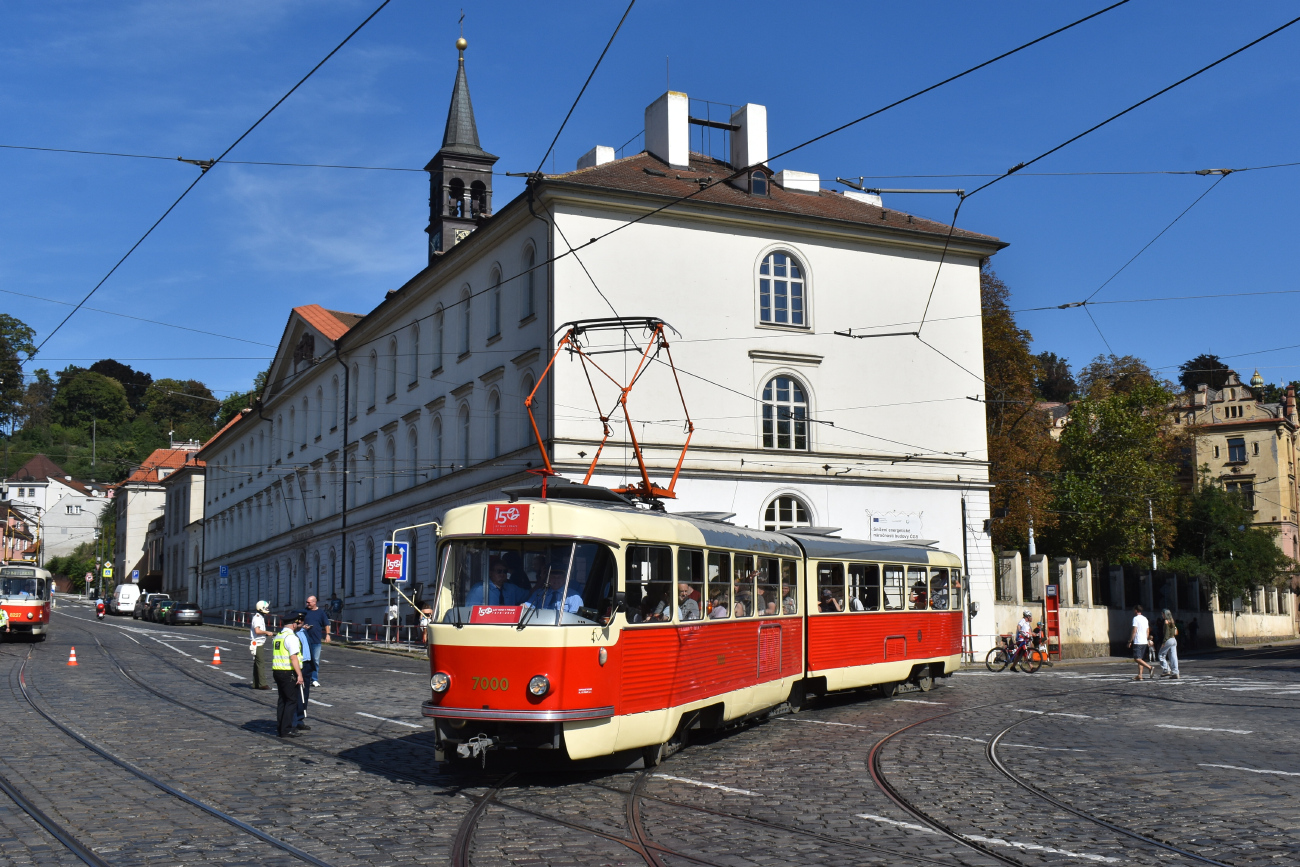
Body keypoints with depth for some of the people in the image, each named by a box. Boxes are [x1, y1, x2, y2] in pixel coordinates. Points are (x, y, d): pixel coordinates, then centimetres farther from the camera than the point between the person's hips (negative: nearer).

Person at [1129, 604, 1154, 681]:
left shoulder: (1136, 618, -10)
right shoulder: (1145, 619, 15)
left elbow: (1134, 631, -15)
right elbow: (1148, 631, 19)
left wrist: (1130, 641, -11)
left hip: (1138, 642, -8)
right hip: (1144, 642, 8)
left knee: (1137, 659, -11)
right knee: (1140, 659, 10)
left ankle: (1150, 667, -24)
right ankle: (1140, 675, 7)